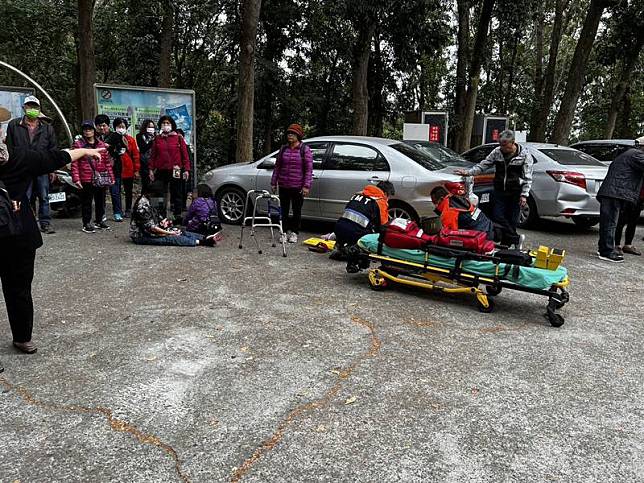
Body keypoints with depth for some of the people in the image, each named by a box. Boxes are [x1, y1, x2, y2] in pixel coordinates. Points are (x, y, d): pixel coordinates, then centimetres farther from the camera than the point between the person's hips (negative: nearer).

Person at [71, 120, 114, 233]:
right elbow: (74, 163, -5)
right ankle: (86, 223, 12)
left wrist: (111, 176, 8)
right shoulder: (78, 144, 0)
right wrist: (76, 178, -12)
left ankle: (99, 221, 27)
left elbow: (107, 162, 12)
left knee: (100, 201, 13)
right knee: (86, 202, 3)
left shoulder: (101, 144, 11)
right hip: (86, 180, -4)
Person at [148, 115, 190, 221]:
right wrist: (151, 169, 2)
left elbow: (185, 154, -1)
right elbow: (153, 155, 9)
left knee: (176, 193, 1)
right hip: (161, 171, 3)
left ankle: (177, 215, 7)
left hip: (175, 170, -3)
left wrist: (186, 169, -7)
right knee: (161, 194, 9)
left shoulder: (178, 138, 3)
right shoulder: (157, 139, 11)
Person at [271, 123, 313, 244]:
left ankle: (294, 233, 19)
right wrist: (274, 182, 9)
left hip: (297, 187, -3)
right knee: (284, 210, 8)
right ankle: (286, 231, 19)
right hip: (283, 186, 4)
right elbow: (277, 166, 12)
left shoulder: (305, 150, -4)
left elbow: (309, 169, -7)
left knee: (297, 211, 6)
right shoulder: (283, 149, 8)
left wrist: (306, 186, -14)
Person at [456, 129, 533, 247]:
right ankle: (516, 239, 7)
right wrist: (468, 172, -8)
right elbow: (483, 165, 6)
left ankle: (510, 243, 16)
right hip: (499, 191, 3)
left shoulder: (525, 154, -6)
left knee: (512, 221, 1)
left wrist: (524, 195, -11)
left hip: (515, 193, -3)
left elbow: (528, 177, -5)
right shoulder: (497, 152, 2)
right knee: (497, 217, -4)